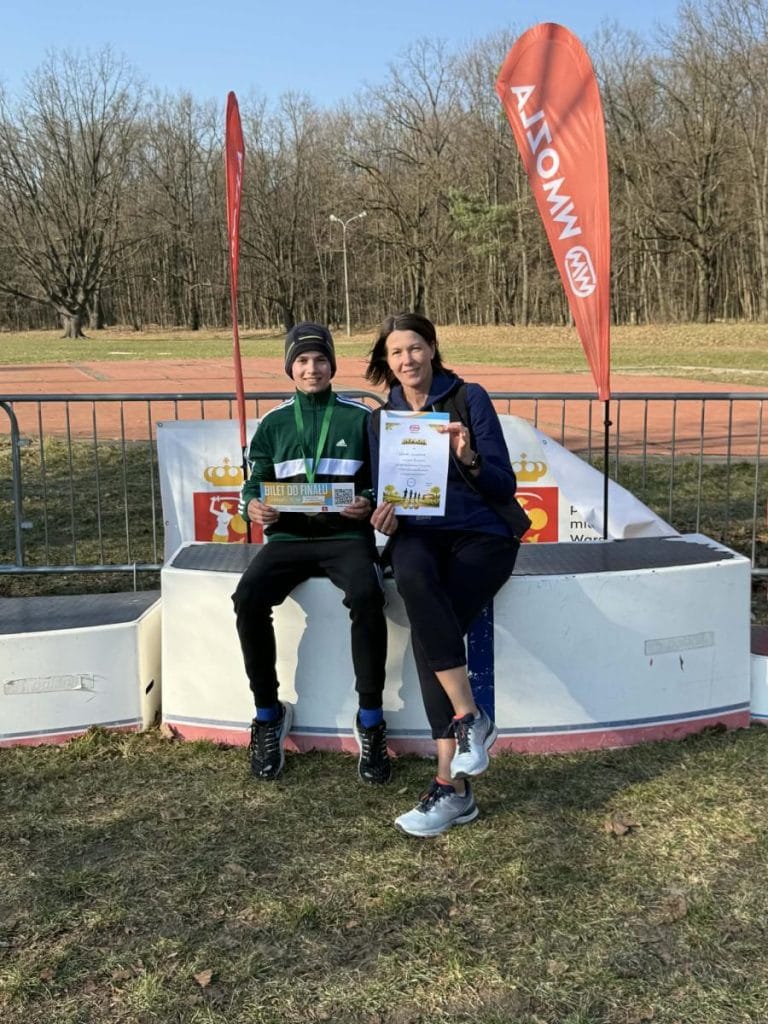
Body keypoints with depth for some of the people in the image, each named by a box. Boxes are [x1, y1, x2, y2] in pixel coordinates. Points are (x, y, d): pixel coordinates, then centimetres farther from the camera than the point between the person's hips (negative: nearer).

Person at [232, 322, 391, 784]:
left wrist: (368, 503, -16)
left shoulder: (360, 417, 7)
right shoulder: (274, 422, 12)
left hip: (347, 535, -2)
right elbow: (256, 483, 13)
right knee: (248, 598, -27)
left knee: (367, 597, -33)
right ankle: (269, 714, -7)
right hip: (289, 536, 2)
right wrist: (253, 505, -11)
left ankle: (371, 720, -16)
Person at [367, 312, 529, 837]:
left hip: (482, 532, -3)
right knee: (414, 578, -34)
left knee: (430, 624, -29)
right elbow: (385, 491, 14)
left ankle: (451, 784, -23)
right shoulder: (382, 418, 13)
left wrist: (469, 457, -22)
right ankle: (470, 717, -28)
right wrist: (386, 512, -9)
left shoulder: (470, 398, 1)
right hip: (418, 533, 3)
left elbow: (504, 485, -2)